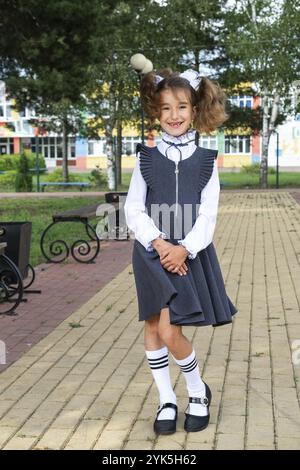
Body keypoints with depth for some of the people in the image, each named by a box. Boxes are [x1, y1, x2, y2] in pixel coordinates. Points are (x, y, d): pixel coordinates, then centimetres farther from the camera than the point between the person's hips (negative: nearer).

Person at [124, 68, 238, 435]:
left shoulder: (205, 160, 2)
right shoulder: (147, 158, 3)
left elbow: (207, 215, -3)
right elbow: (133, 209, -1)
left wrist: (184, 249, -16)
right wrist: (159, 244, -14)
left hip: (189, 253, -2)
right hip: (152, 251, 2)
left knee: (169, 331, -11)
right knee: (152, 328, 7)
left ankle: (198, 391, 14)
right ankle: (166, 400, 22)